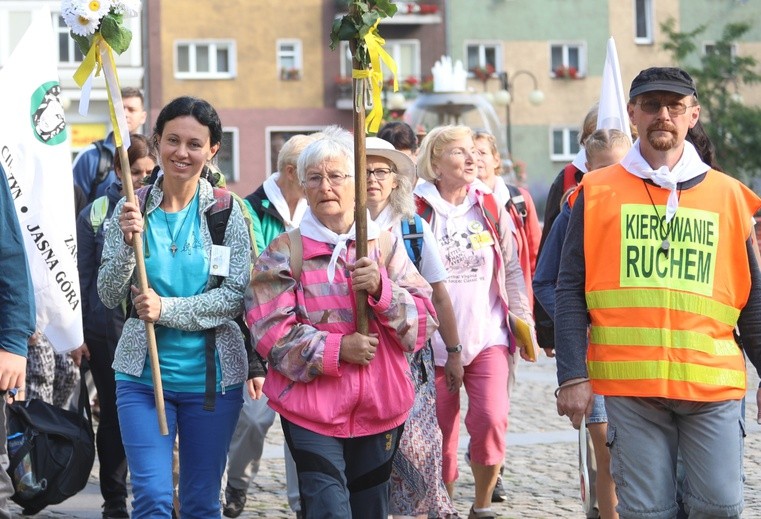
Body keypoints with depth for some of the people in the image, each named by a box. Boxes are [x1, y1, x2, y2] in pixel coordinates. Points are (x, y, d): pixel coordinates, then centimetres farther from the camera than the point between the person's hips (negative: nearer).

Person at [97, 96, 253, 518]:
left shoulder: (227, 211, -2)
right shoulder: (131, 210, 1)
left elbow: (237, 296, -7)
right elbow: (108, 296, 0)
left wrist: (167, 308, -17)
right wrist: (127, 243, -17)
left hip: (211, 376, 0)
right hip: (142, 375, 0)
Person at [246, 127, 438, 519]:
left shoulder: (385, 245, 6)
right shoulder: (285, 251, -2)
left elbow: (424, 321, 0)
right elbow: (270, 331, -11)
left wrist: (381, 288, -17)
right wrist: (338, 349, -19)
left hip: (380, 411, 4)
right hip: (312, 411, -3)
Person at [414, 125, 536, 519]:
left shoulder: (490, 207, 6)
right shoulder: (417, 211, -2)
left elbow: (513, 270, 10)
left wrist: (525, 323, 6)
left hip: (488, 338, 1)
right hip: (434, 343, -1)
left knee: (491, 419, -17)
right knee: (440, 434, 5)